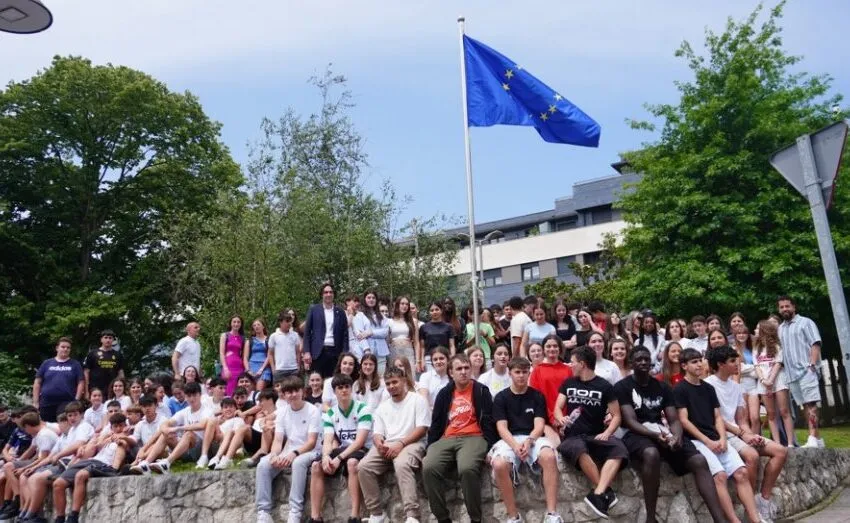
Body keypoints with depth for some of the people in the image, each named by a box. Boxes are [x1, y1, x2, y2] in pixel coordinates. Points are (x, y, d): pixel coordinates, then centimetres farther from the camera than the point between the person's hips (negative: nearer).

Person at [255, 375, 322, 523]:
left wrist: (294, 453, -32)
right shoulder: (282, 411, 5)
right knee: (263, 465, -21)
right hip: (289, 452, 5)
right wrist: (274, 455, -23)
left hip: (309, 452, -5)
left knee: (298, 462, -38)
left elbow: (312, 442, -15)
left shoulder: (312, 411, -9)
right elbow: (278, 440, -1)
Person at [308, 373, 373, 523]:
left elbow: (360, 441, -17)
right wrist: (326, 456, -27)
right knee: (316, 466, -18)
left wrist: (340, 458, -26)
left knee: (352, 462, -38)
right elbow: (327, 441, -3)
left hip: (361, 450, -5)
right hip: (341, 449, 5)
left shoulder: (363, 409, -9)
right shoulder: (330, 414, 7)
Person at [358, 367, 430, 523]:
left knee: (402, 464, -38)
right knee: (364, 466, -21)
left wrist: (401, 443, -17)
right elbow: (377, 433, 15)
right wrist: (379, 443, -11)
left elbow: (422, 428, -6)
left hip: (411, 443, -5)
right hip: (386, 446, 5)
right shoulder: (382, 406, 22)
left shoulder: (417, 400, 5)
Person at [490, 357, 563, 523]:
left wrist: (529, 441, -21)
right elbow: (502, 427, -1)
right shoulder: (501, 397, 9)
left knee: (549, 457, -36)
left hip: (533, 438, 1)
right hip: (510, 439, -1)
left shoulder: (537, 396, 12)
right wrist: (515, 445, -22)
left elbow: (539, 425, 1)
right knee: (499, 464, -36)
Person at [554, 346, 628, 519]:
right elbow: (557, 408, 8)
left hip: (596, 437, 0)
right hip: (573, 437, 0)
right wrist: (561, 418, -16)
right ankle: (606, 492, -26)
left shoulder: (604, 386, 7)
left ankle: (597, 494, -43)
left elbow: (616, 416, 6)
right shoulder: (568, 383, 14)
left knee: (620, 450, -33)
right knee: (578, 448, -38)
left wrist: (606, 433, -13)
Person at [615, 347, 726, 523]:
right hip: (636, 434, -5)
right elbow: (630, 421, -9)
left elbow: (674, 419, 9)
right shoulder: (622, 387, 1)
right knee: (652, 454, -40)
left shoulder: (663, 387, 16)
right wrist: (656, 435, -26)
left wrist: (677, 436, -16)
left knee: (699, 461, -19)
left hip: (663, 433, 5)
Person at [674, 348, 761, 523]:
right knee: (720, 475, -24)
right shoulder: (680, 389, -2)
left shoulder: (708, 388, 17)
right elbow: (683, 421, -8)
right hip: (695, 440, -6)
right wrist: (707, 441, -13)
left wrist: (722, 439, -4)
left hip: (716, 439, 6)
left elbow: (718, 417, 15)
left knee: (742, 472, -12)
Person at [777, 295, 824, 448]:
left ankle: (813, 438, -18)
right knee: (806, 405, 7)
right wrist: (781, 365, 8)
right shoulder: (780, 328, 19)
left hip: (806, 370, -6)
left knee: (810, 403, -12)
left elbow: (815, 344, -6)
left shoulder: (805, 322, 2)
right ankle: (816, 438, 10)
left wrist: (812, 364, -16)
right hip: (791, 373, 6)